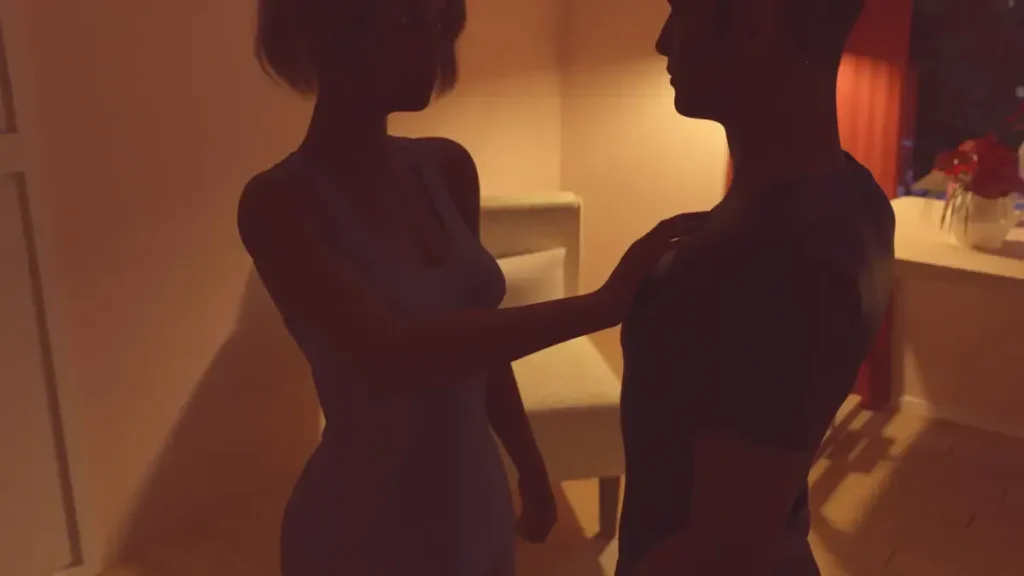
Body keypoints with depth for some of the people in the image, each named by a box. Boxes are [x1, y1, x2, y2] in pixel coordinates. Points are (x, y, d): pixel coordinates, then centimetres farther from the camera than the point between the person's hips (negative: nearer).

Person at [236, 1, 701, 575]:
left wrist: (530, 464, 14)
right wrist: (601, 305, -34)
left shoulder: (448, 167, -1)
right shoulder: (279, 202, -18)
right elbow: (391, 354, -32)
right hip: (364, 527, -5)